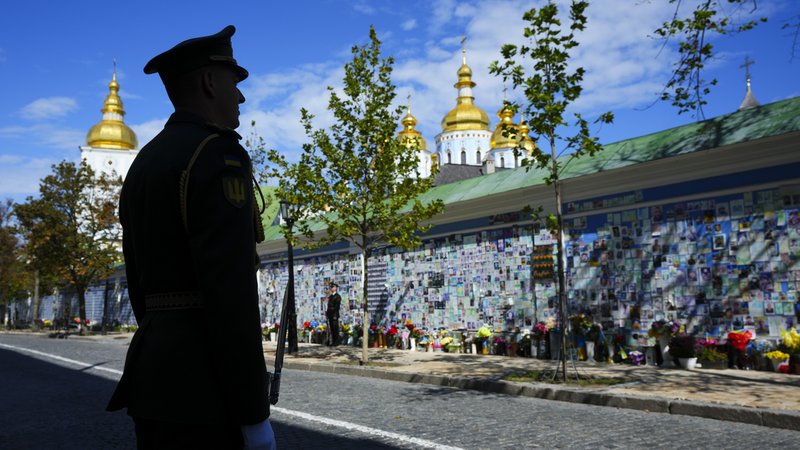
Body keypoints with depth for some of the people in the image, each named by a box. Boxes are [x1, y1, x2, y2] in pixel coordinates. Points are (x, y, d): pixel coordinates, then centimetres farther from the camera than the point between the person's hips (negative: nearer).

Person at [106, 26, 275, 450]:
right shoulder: (218, 155, -14)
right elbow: (230, 294, -22)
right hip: (202, 387, -9)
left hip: (155, 371, 9)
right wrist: (254, 415, -18)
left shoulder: (143, 165, 16)